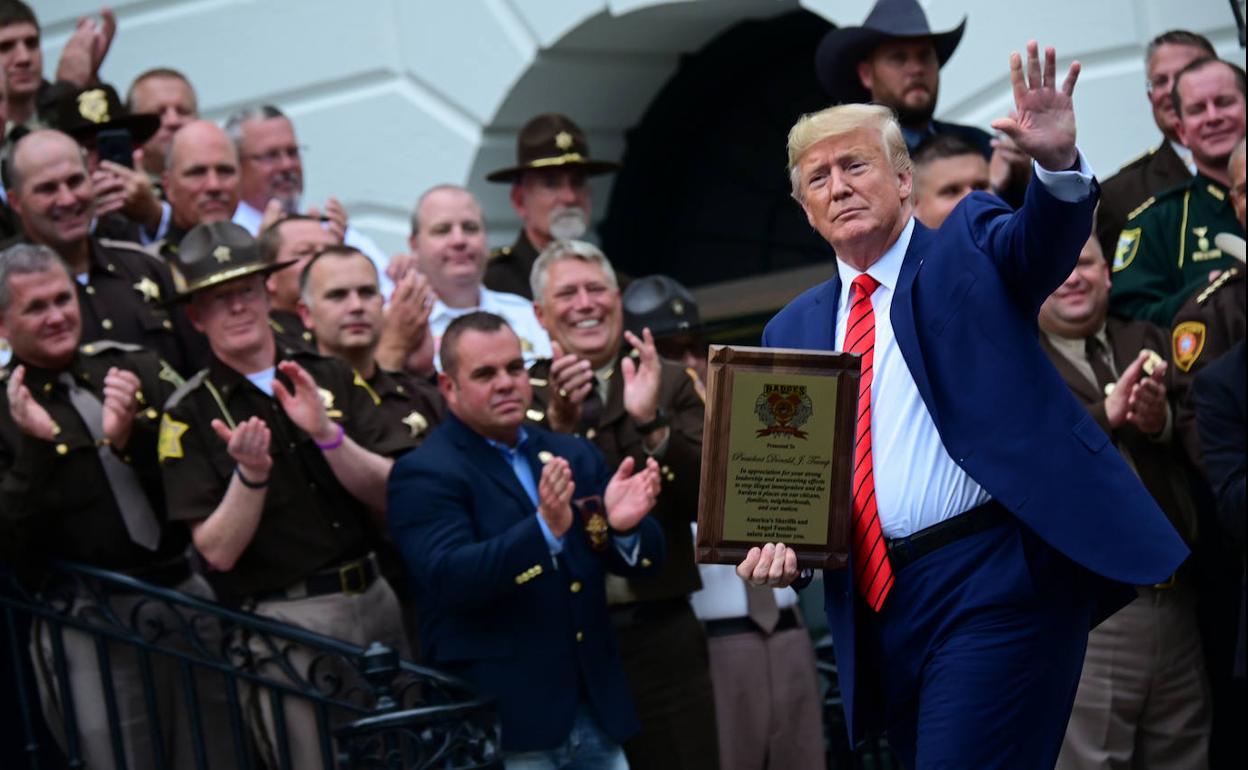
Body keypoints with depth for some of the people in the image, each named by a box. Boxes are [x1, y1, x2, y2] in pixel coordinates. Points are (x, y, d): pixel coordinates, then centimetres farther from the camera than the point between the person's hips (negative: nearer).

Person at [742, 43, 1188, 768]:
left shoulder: (967, 247, 6)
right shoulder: (794, 329, 17)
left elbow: (1042, 243, -16)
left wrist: (1058, 161, -37)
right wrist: (775, 541, -4)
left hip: (995, 581, -5)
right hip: (879, 600, 6)